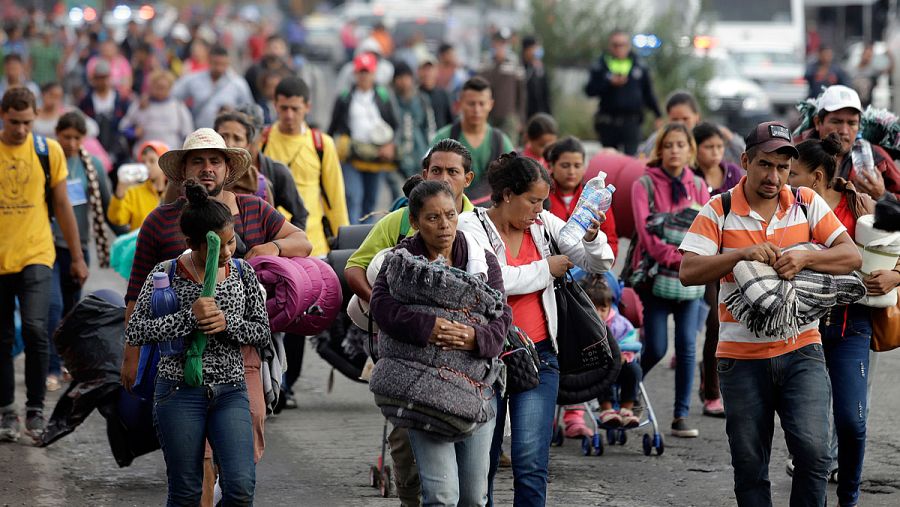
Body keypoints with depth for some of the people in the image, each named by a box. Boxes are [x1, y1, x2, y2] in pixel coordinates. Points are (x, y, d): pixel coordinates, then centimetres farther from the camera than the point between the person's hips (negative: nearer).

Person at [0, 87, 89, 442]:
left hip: (36, 256, -1)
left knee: (35, 329, -14)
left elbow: (62, 206, 9)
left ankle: (35, 411, -5)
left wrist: (77, 257, 10)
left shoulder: (49, 151, 2)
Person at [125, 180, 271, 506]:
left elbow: (263, 332, 7)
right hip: (180, 391, -2)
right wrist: (189, 317, -22)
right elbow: (134, 332, -13)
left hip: (230, 392, 2)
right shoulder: (166, 274, -7)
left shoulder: (243, 273, 4)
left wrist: (227, 323, -13)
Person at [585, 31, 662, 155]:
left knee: (631, 154, -14)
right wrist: (610, 83, -15)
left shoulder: (640, 68, 10)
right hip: (608, 123, 1)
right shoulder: (600, 68, 5)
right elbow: (590, 90, -3)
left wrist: (658, 115, 13)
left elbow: (648, 94, 15)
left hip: (631, 122, 0)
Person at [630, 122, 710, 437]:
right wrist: (675, 258, -21)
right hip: (655, 272, -3)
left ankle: (682, 415, 2)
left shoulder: (697, 185, 11)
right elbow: (646, 229, -12)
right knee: (656, 348, -6)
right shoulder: (645, 185, -2)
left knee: (687, 344, -3)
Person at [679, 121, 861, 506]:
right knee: (749, 467, 6)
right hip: (741, 355, 0)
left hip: (801, 350, 0)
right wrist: (742, 254, -23)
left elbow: (852, 257, -3)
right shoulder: (718, 211, -1)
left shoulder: (808, 204, 4)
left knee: (813, 451, -16)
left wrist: (804, 259, -21)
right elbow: (688, 272, -11)